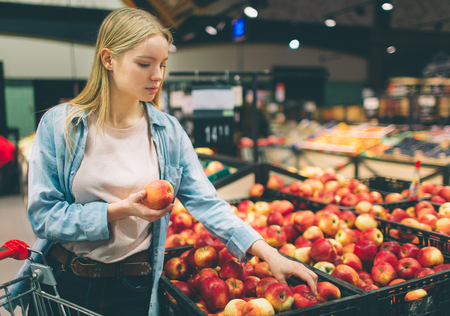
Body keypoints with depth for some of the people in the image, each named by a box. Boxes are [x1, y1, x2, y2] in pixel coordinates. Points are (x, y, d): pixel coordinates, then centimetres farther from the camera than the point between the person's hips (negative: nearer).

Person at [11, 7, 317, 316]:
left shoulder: (168, 131, -4)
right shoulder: (59, 126, -9)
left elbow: (206, 202, -7)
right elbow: (42, 214, -10)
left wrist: (269, 254, -15)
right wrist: (119, 210, -23)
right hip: (64, 281, -1)